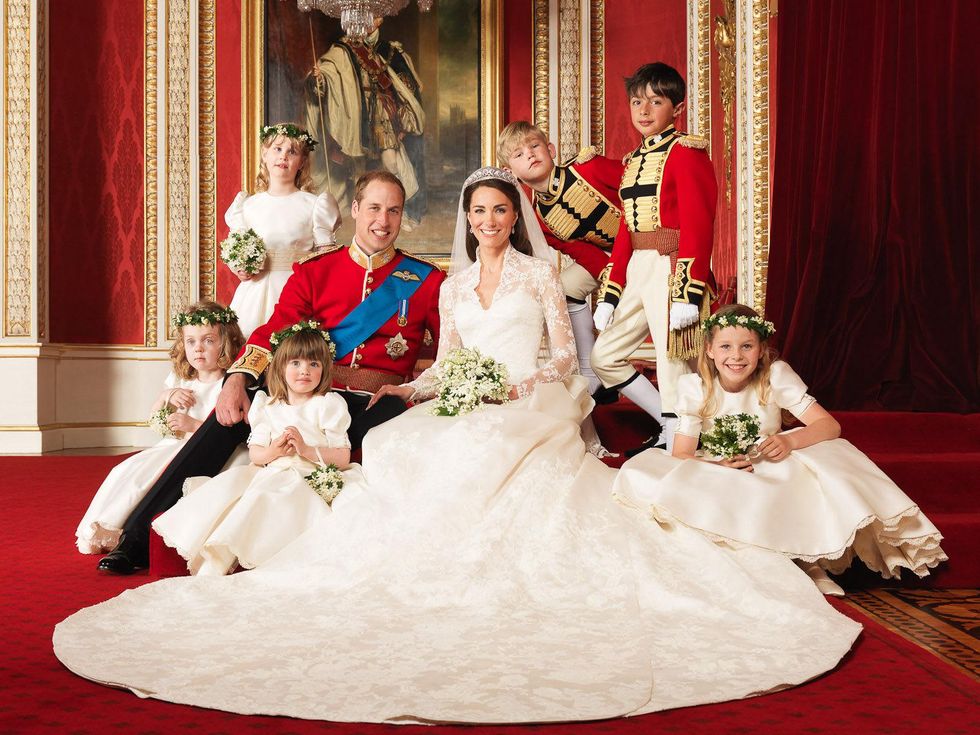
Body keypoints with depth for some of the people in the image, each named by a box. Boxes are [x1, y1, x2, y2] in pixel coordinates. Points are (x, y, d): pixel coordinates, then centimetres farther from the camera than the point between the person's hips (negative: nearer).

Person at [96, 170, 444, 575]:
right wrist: (238, 379, -17)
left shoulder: (426, 280, 9)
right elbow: (272, 332, 2)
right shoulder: (314, 271, 13)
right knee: (228, 416, -20)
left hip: (378, 404, -1)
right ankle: (138, 536, -15)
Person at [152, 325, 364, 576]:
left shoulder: (328, 405, 4)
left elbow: (343, 457, -3)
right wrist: (272, 452, -10)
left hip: (309, 477, -5)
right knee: (230, 480, -22)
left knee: (265, 492, -32)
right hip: (270, 471, 5)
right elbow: (254, 454, 12)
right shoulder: (269, 407, 15)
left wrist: (306, 449, -15)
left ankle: (218, 563, -30)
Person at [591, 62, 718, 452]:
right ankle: (669, 423, 23)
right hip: (637, 273, 9)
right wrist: (610, 295, 14)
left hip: (672, 270, -9)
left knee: (672, 366, -4)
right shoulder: (633, 161, 17)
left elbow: (698, 227, -15)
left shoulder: (685, 151, -7)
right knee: (604, 357, 11)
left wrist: (688, 295, -22)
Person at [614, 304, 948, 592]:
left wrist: (790, 441, -37)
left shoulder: (776, 377, -12)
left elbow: (829, 425, -16)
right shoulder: (695, 387, -12)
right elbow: (681, 455, -13)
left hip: (774, 475, 0)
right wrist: (719, 465, -34)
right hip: (720, 485, 1)